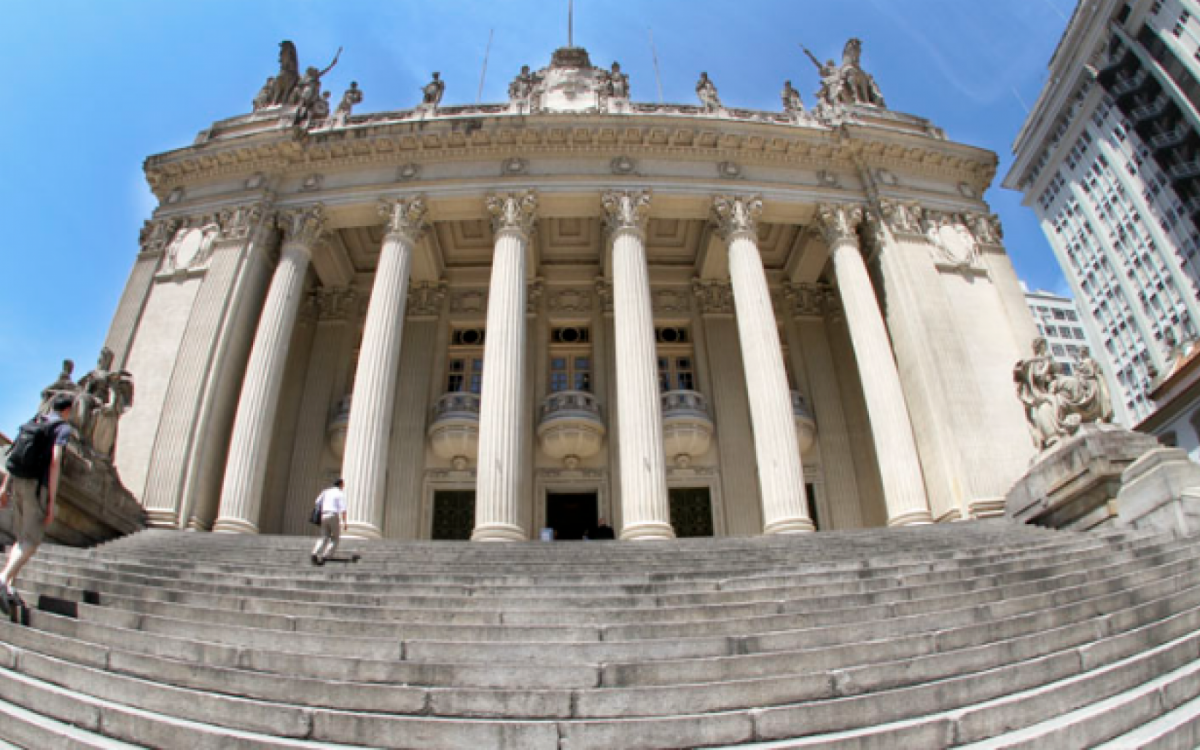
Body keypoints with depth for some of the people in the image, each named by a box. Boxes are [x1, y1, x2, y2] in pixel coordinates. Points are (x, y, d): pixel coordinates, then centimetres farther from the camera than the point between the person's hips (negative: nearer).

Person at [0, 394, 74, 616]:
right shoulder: (63, 428, -5)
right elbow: (55, 462, -15)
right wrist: (52, 501, -15)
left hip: (18, 482, 7)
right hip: (38, 486, -7)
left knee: (22, 538, 15)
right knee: (31, 541, -5)